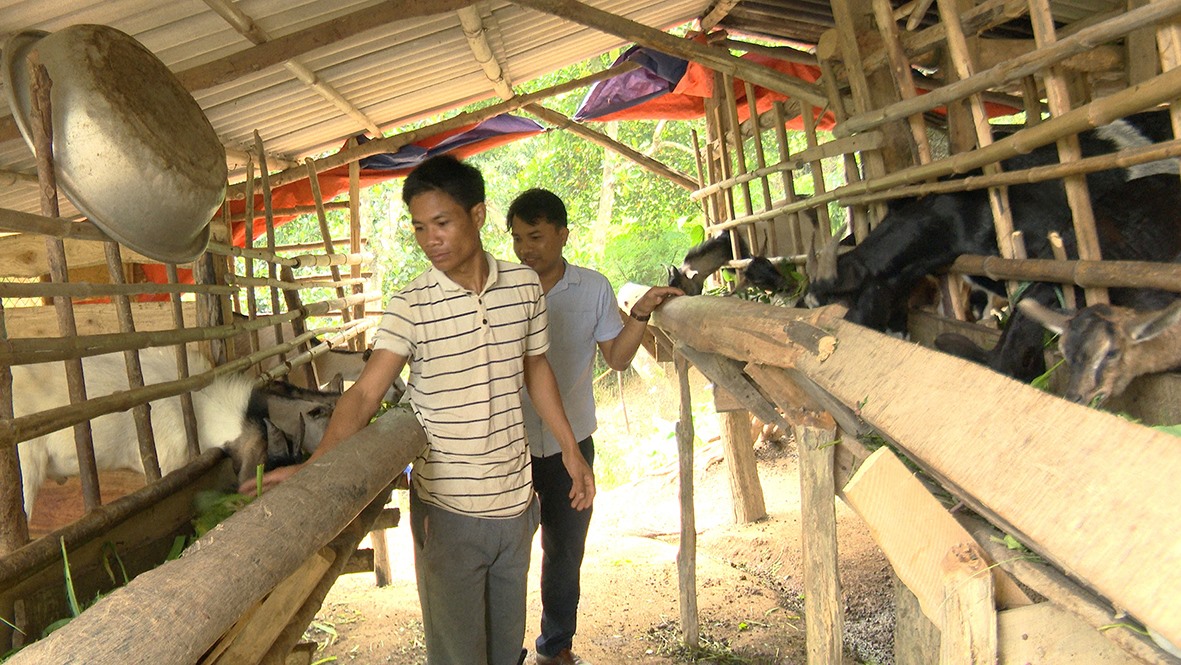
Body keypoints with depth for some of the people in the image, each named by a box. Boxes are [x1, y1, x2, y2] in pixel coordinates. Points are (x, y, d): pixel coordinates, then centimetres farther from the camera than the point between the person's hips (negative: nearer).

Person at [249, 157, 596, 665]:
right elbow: (365, 392, -20)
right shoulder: (410, 307, -12)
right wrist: (313, 466, -35)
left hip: (515, 500, 3)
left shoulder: (524, 286, -1)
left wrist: (571, 450, 13)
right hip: (448, 510, -3)